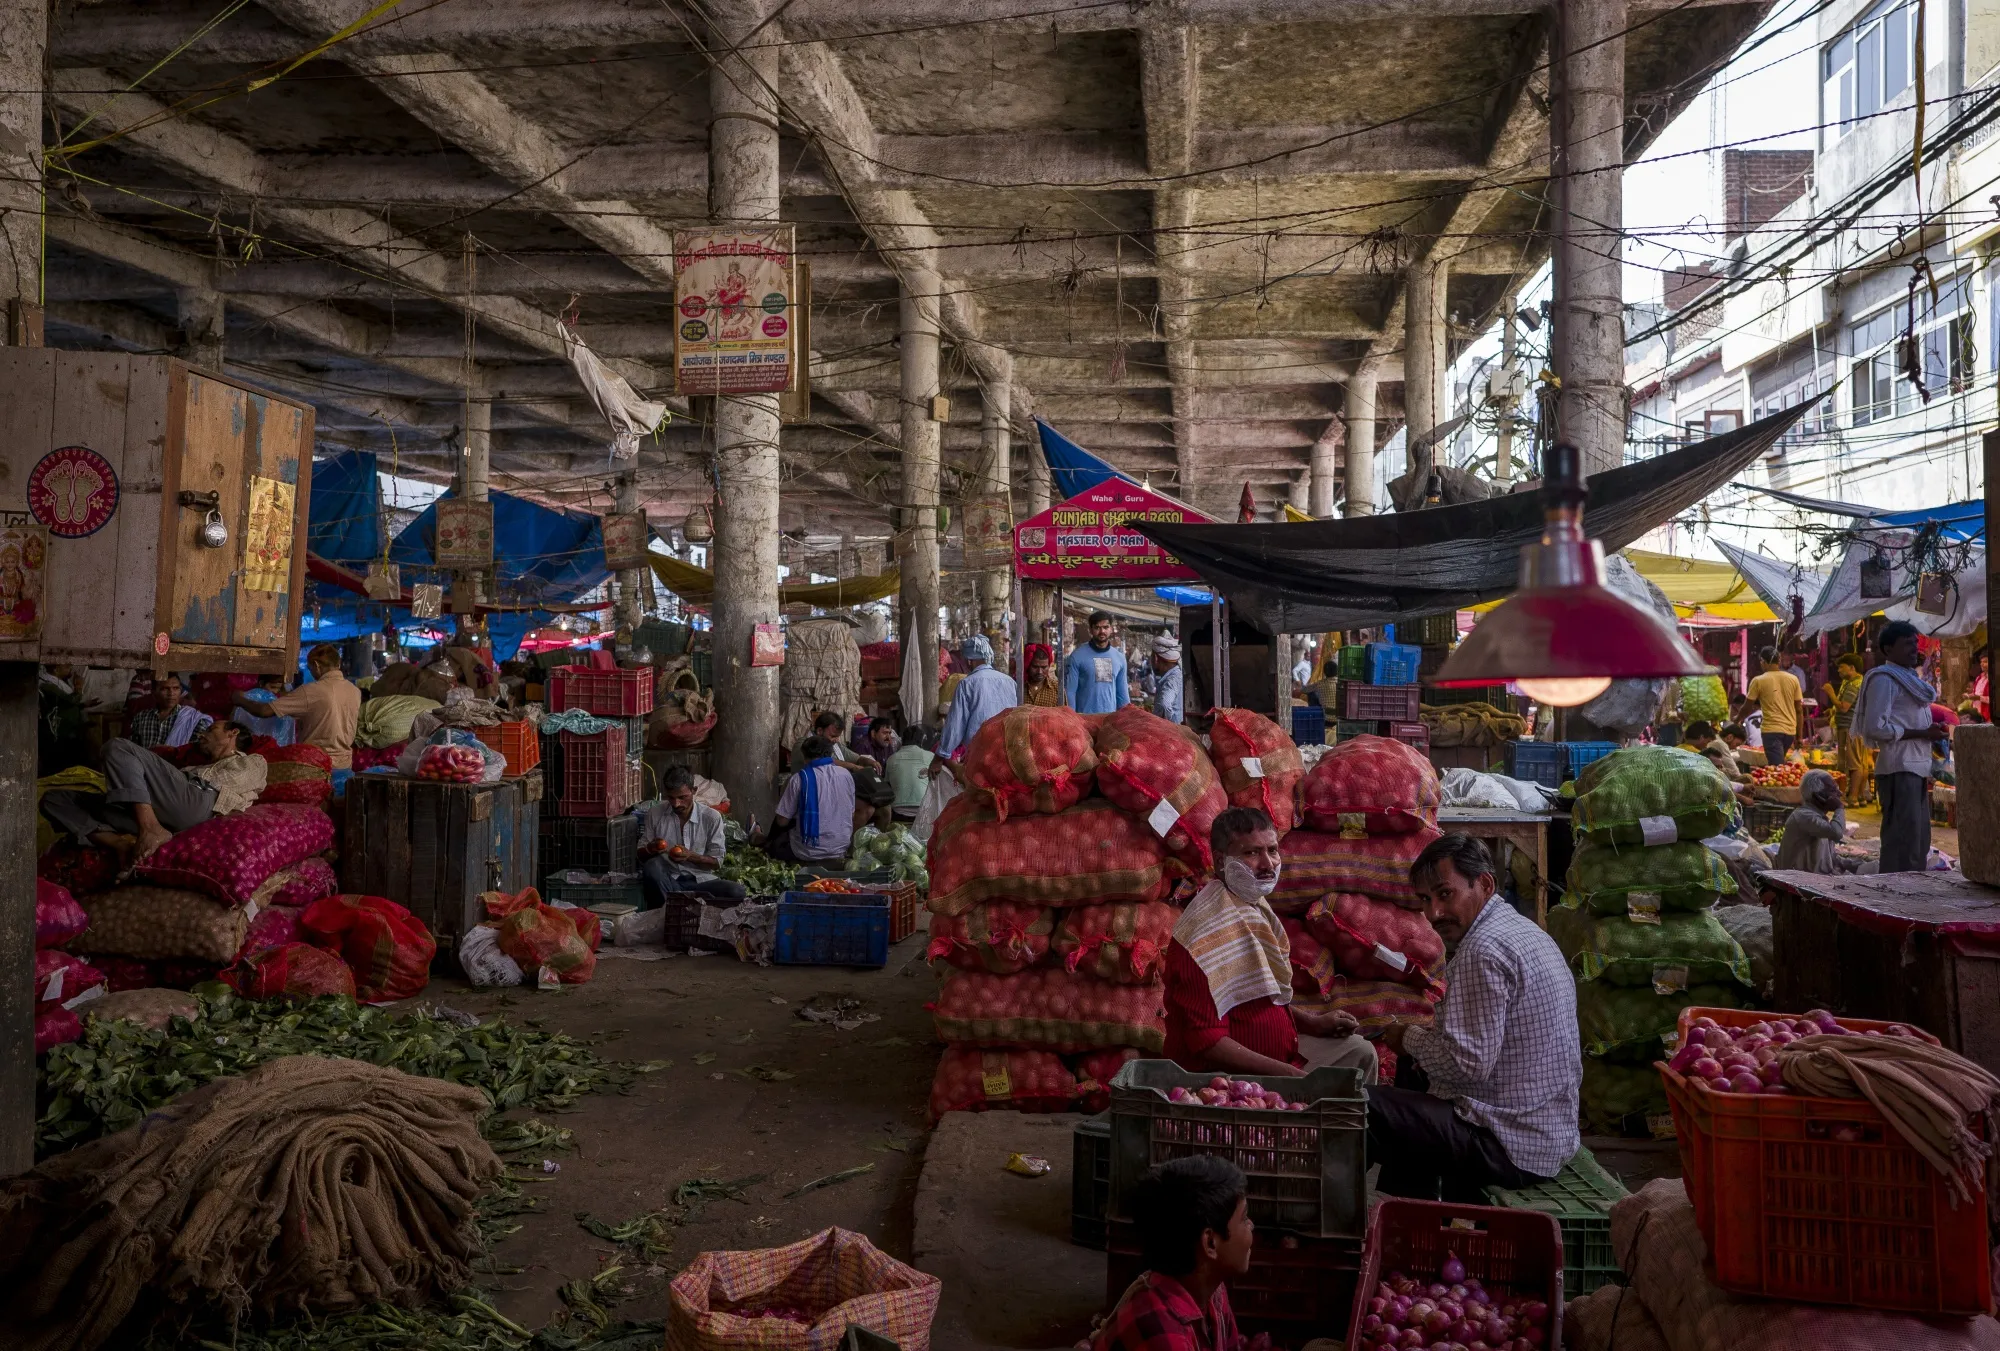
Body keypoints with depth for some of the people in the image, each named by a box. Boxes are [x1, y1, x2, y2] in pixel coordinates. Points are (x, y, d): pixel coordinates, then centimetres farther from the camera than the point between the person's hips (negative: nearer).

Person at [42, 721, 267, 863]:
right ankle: (123, 843, -22)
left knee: (119, 747, -20)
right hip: (145, 810, 8)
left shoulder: (253, 762, 24)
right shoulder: (200, 769, 43)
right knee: (53, 799, 0)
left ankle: (151, 829, -29)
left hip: (196, 802, -8)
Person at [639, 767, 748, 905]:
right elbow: (641, 855, 10)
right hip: (667, 880, -1)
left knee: (737, 892, -29)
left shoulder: (712, 817, 0)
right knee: (652, 866, -36)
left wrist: (690, 856, -17)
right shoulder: (655, 815, 3)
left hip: (699, 880, 1)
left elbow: (717, 862, 2)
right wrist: (650, 849, -15)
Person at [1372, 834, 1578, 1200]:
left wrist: (1411, 1038, -8)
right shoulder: (1524, 929, 11)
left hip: (1513, 1147, -11)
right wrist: (1428, 1039, 9)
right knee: (1411, 1069, 29)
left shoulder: (1484, 950, -21)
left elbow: (1469, 1064, -25)